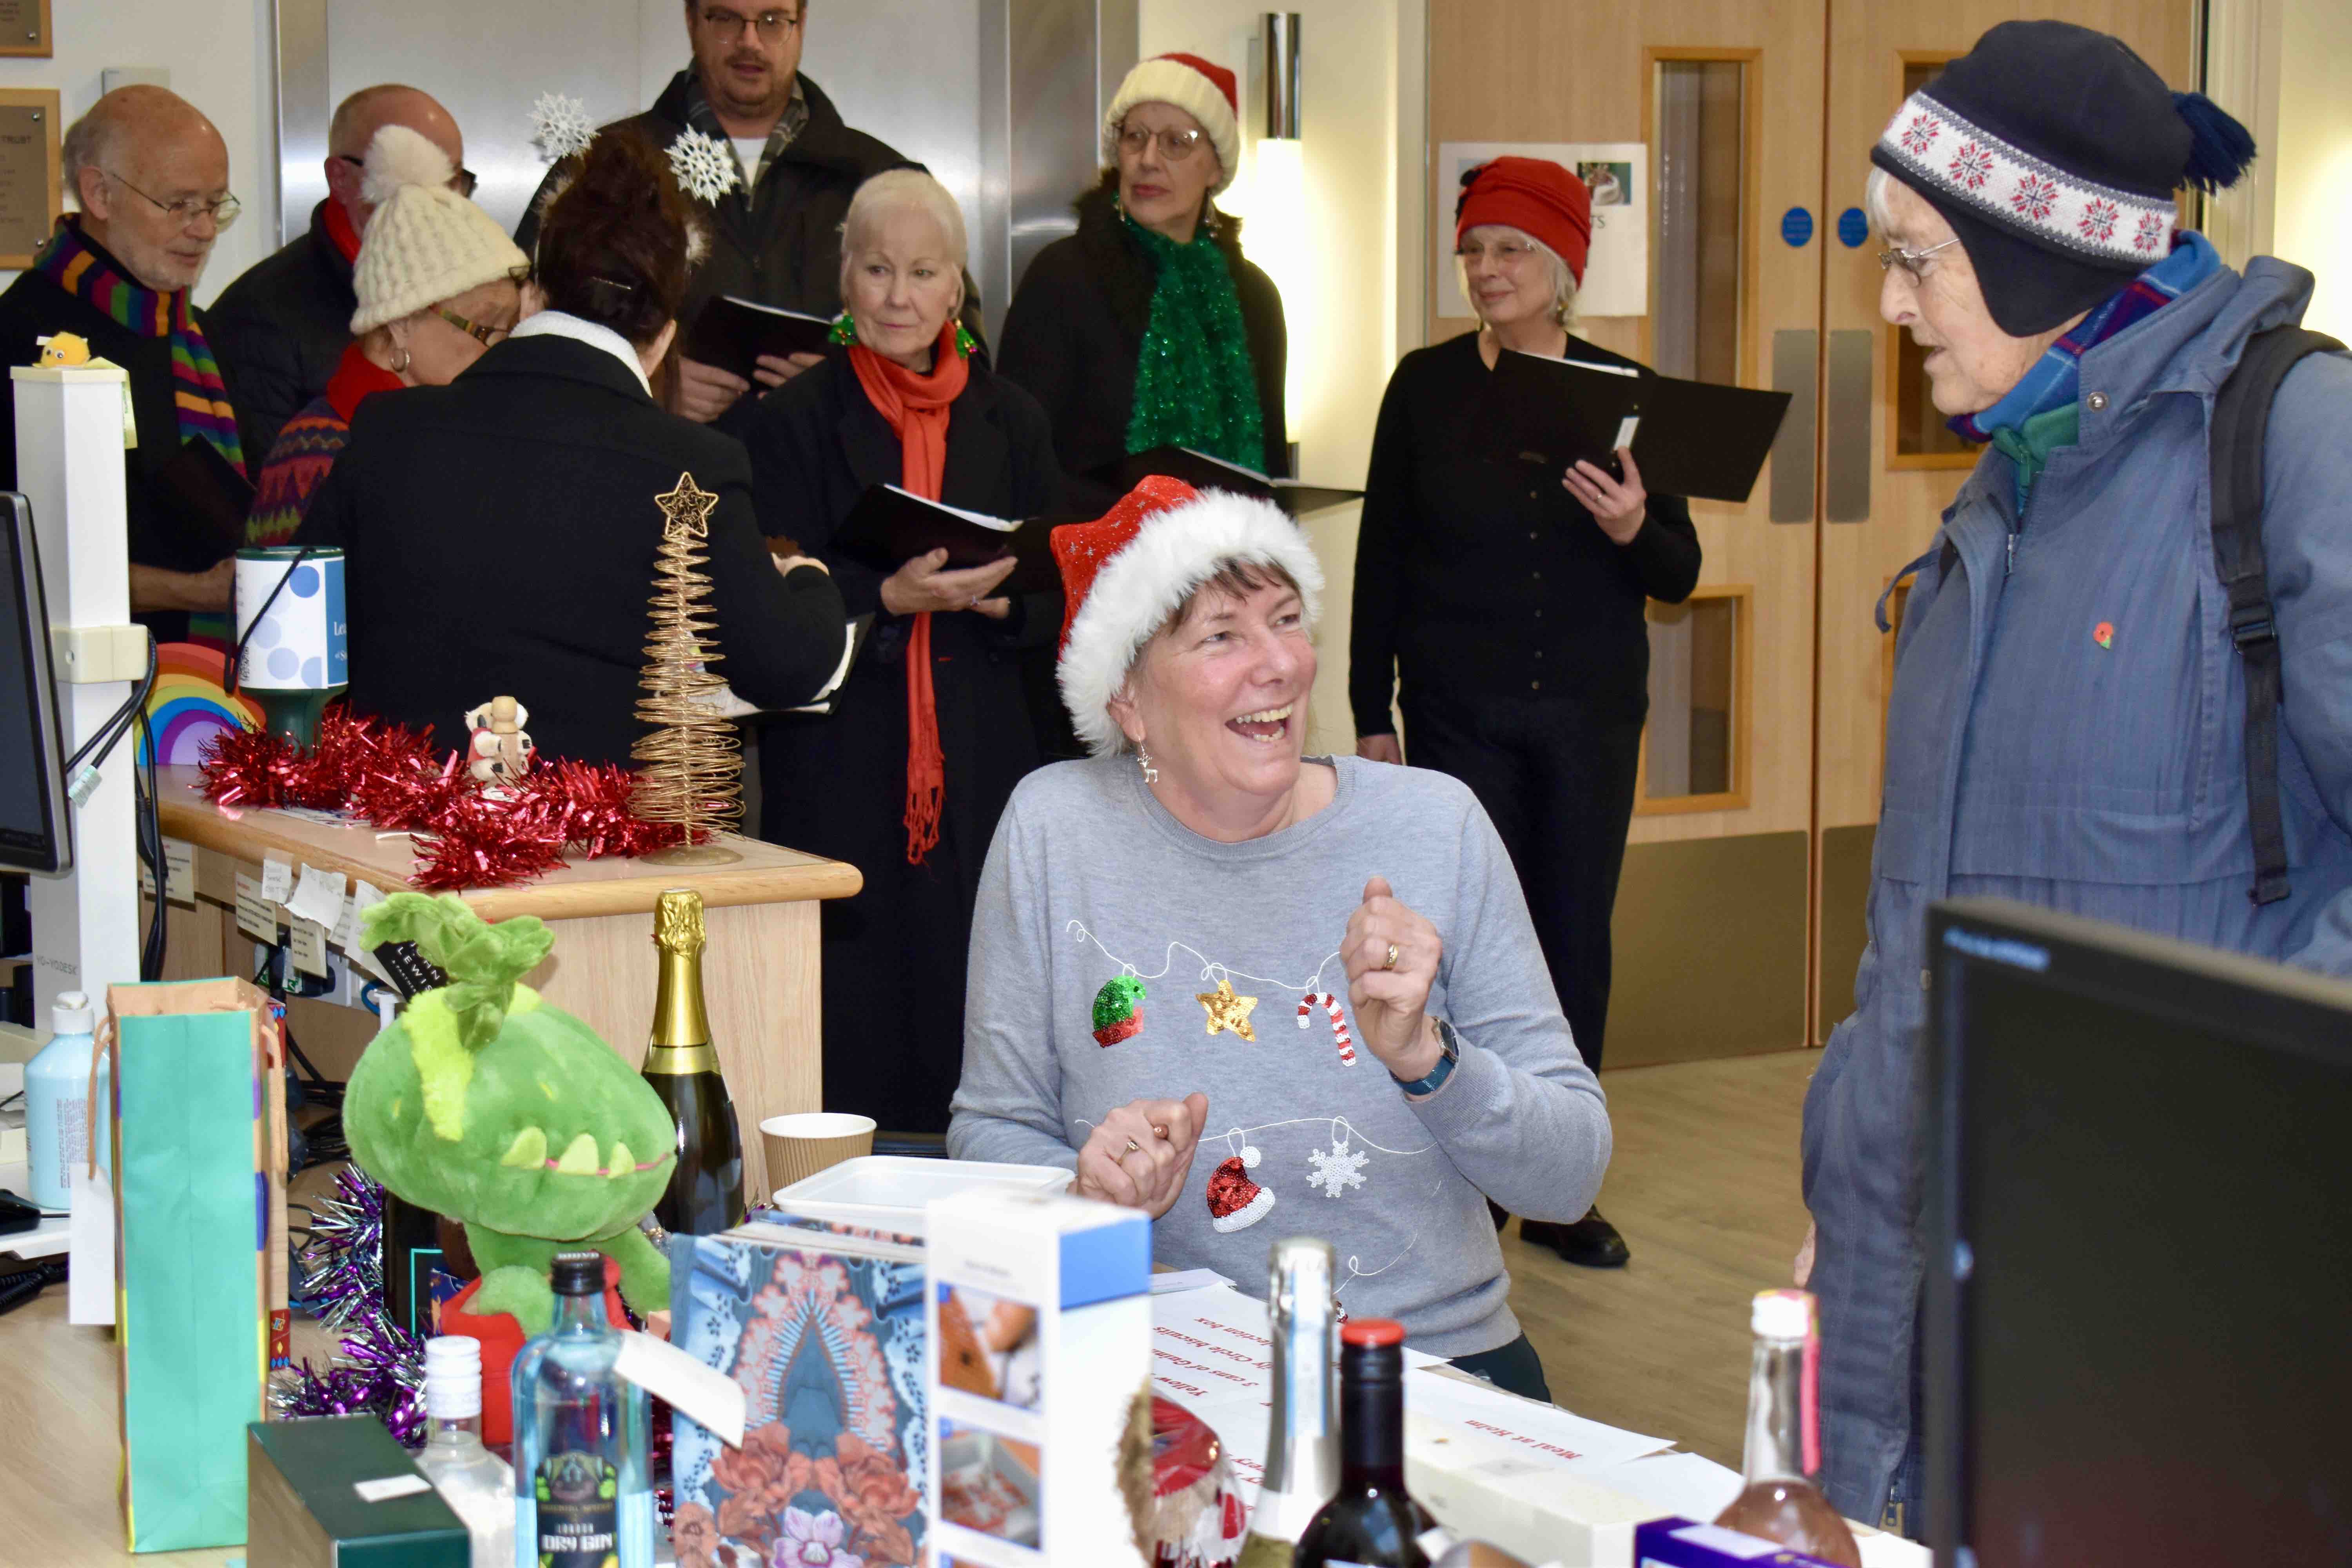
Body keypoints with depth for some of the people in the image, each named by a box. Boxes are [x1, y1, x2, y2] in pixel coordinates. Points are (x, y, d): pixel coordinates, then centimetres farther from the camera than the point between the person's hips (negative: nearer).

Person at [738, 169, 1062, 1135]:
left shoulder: (1009, 422, 11)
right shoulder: (795, 422, 2)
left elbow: (1059, 591, 12)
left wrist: (1002, 600, -10)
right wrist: (889, 597, -20)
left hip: (979, 760, 2)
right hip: (839, 766, -2)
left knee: (970, 1014, 0)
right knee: (848, 1014, -4)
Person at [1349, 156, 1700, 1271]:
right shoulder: (1426, 387, 2)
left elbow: (1679, 577, 5)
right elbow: (1381, 557, 5)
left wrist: (1634, 529, -17)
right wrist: (1371, 715, 1)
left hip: (1591, 709, 1)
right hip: (1460, 710, -1)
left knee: (1576, 939, 5)